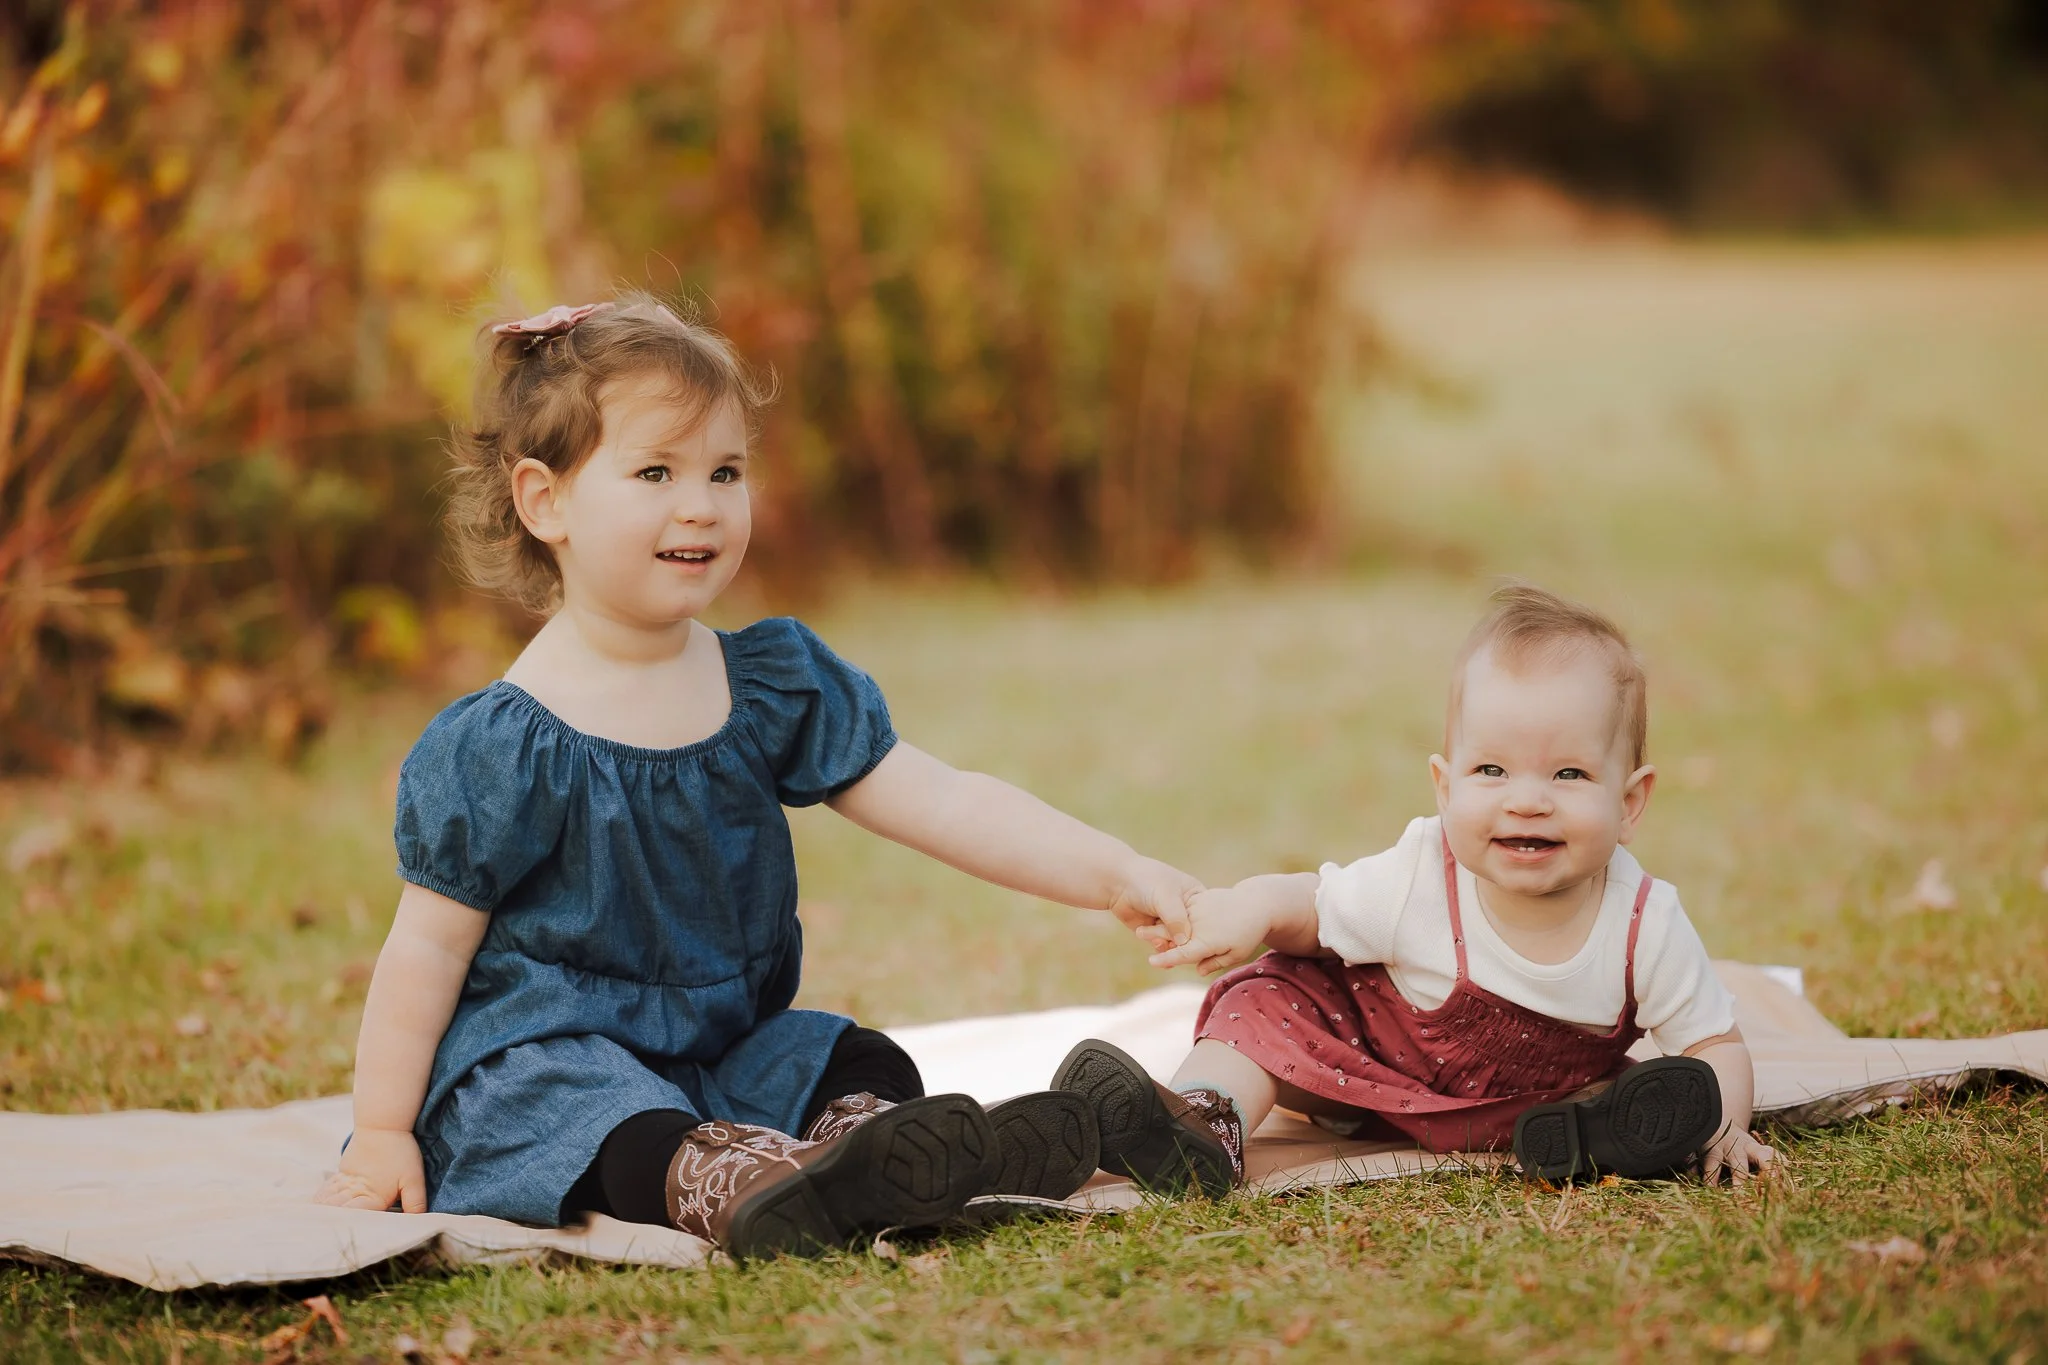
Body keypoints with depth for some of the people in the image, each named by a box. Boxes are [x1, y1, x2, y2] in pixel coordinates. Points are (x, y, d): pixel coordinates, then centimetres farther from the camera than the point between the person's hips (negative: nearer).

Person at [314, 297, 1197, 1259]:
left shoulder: (778, 686, 2)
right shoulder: (500, 748, -13)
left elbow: (941, 804, -2)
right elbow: (429, 945, -7)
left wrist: (1115, 874, -15)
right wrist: (382, 1134, -8)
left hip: (723, 1048, 6)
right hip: (540, 1059, -6)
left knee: (866, 1068, -16)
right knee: (628, 1133, -34)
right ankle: (752, 1187, -60)